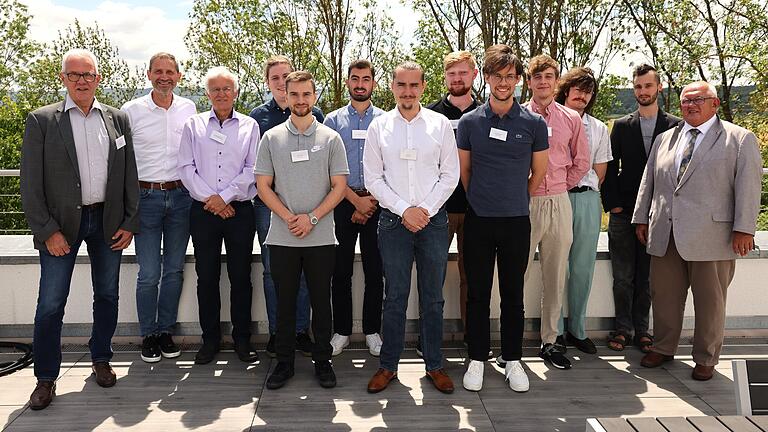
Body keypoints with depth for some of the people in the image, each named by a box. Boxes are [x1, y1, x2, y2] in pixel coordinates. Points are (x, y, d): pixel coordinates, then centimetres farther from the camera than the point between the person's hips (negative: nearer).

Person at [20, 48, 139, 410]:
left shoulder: (118, 119, 5)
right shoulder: (41, 120, -2)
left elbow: (130, 176, 7)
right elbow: (31, 183, -5)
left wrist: (130, 223, 1)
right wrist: (47, 230, -11)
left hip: (108, 221, 3)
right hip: (60, 224, -2)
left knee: (107, 295, 13)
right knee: (50, 305, 2)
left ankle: (101, 359, 32)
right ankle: (46, 377, 18)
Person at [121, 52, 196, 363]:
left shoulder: (189, 109, 7)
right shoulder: (132, 111, 0)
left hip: (181, 197, 2)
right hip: (146, 196, -2)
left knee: (174, 270, 9)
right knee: (148, 274, -1)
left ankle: (166, 331, 22)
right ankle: (148, 335, 16)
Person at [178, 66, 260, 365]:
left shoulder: (250, 126, 7)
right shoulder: (194, 125, 10)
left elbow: (252, 169, -3)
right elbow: (186, 168, 1)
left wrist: (224, 197, -11)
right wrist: (209, 198, -9)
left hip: (240, 210, -1)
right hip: (203, 211, 1)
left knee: (241, 276, 4)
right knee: (206, 277, 6)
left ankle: (242, 339, 15)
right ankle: (210, 339, 19)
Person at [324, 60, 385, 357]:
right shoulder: (333, 120, 7)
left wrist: (371, 202, -7)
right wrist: (357, 200, -8)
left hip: (377, 203, 0)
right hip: (343, 202, 0)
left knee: (375, 271, 5)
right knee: (341, 271, 5)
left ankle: (372, 331, 17)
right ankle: (341, 331, 17)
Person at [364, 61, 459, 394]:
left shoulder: (440, 124, 4)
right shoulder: (379, 126, 4)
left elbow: (450, 174, 3)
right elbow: (373, 178, 1)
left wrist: (426, 209, -9)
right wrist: (404, 210, -9)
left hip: (433, 219, 1)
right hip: (393, 221, 0)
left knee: (433, 298, 8)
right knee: (395, 297, 6)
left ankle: (435, 365, 21)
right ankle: (388, 365, 19)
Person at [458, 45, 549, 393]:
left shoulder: (534, 123, 1)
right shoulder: (469, 122, 1)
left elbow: (538, 172, 11)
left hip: (516, 221, 0)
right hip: (478, 220, 0)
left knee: (513, 294, 9)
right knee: (478, 293, 7)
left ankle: (512, 360, 21)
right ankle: (477, 358, 19)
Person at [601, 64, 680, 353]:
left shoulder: (675, 126, 5)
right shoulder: (621, 126, 8)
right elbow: (610, 168, 6)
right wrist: (612, 204, -4)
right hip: (623, 214, 1)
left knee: (647, 277, 7)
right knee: (623, 277, 4)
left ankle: (641, 329, 18)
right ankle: (623, 328, 15)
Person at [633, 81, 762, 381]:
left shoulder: (740, 139, 3)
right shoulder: (664, 140, 15)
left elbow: (748, 186, -4)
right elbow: (648, 182, 17)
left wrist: (744, 228, -12)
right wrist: (641, 218, 12)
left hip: (711, 236, -4)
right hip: (665, 235, 4)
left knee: (710, 300, 6)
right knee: (664, 295, 10)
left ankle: (705, 359, 21)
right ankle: (663, 348, 28)